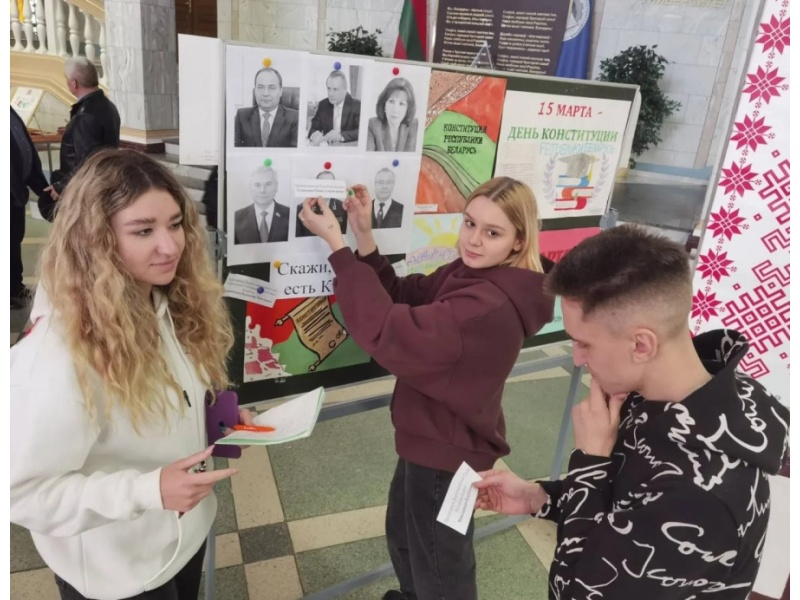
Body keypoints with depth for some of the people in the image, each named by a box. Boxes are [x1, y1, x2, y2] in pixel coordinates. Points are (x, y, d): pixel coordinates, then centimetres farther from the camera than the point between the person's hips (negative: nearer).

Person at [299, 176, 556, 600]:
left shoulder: (489, 306, -35)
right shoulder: (468, 273, -4)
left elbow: (385, 331, -36)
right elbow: (399, 297, -3)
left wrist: (335, 243, -30)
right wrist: (363, 235, -17)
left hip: (447, 452, -10)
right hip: (432, 438, 10)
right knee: (403, 537, 34)